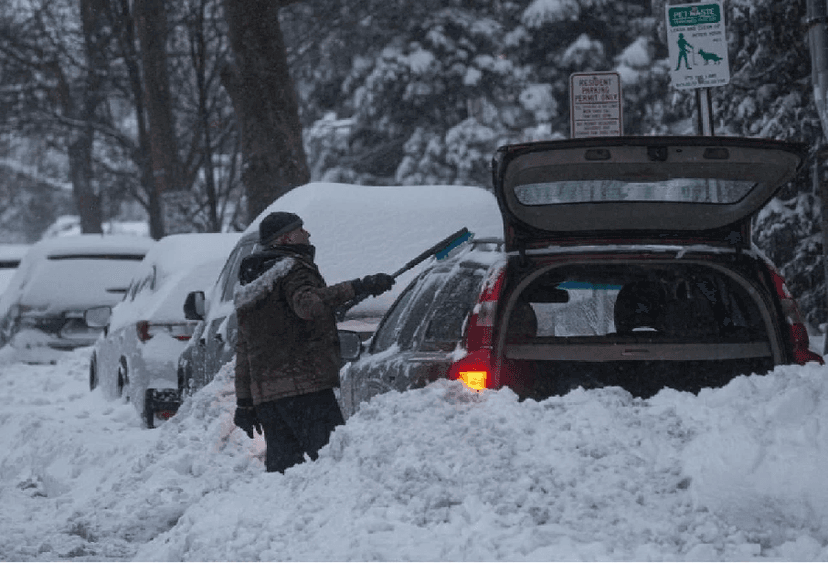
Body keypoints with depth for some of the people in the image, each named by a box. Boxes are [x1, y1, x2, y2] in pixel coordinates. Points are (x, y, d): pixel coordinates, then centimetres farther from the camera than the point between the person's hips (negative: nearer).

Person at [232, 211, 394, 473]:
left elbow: (243, 348, 26)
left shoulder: (248, 289, 25)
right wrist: (356, 288, -30)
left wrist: (244, 402, 27)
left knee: (281, 463, 7)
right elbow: (308, 305, -26)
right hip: (304, 387, -8)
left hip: (264, 392, 8)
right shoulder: (292, 268, -3)